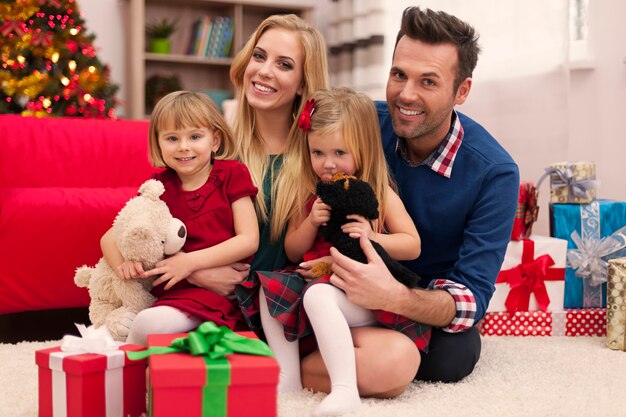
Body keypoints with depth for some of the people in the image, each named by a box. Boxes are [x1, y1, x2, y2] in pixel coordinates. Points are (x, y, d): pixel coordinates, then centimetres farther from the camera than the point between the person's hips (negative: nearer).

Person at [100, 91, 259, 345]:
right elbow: (109, 238, 11)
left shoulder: (232, 174, 3)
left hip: (221, 291, -4)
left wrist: (190, 261, -14)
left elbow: (249, 240, -4)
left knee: (150, 323, -29)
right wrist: (124, 264, -13)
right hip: (178, 290, 4)